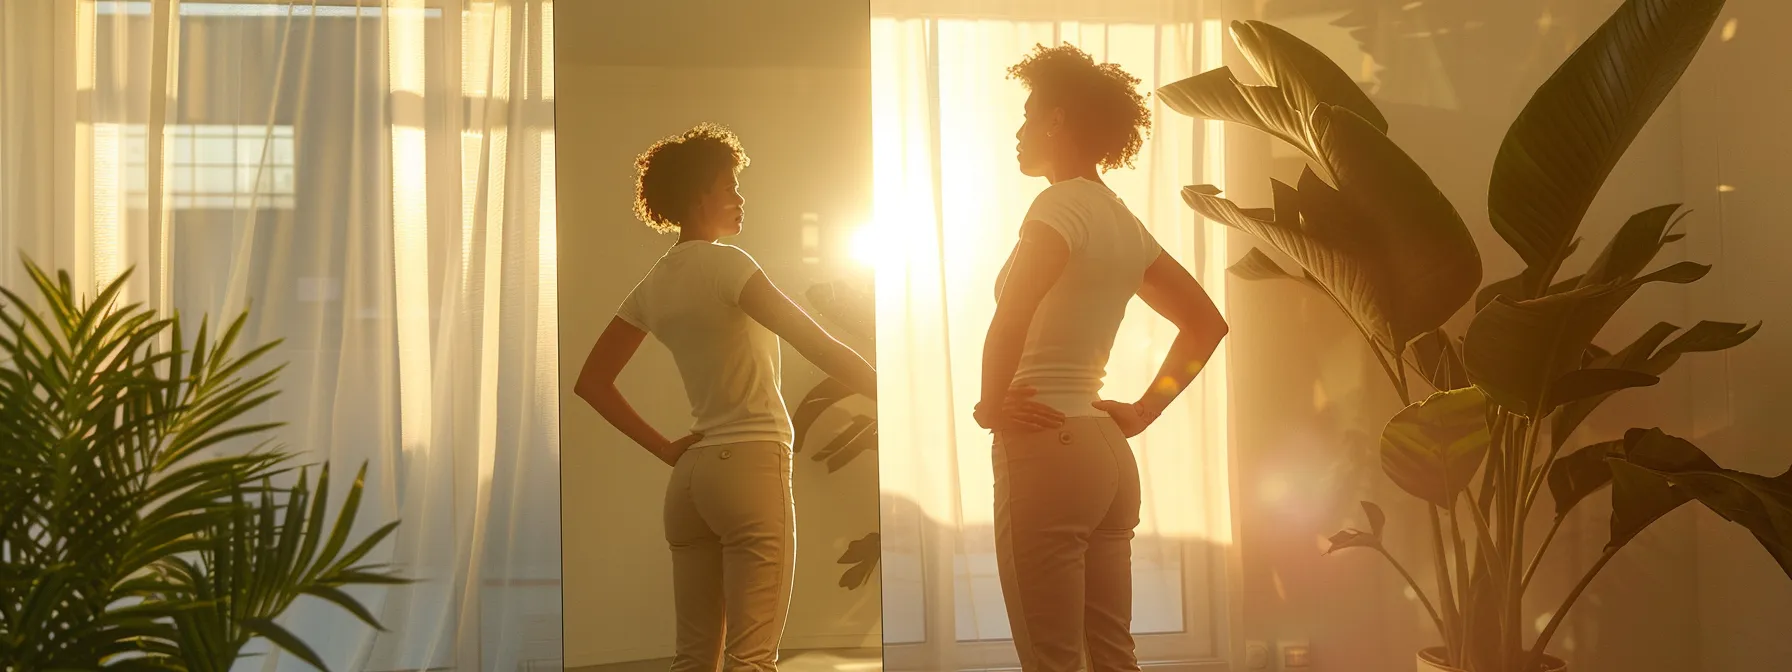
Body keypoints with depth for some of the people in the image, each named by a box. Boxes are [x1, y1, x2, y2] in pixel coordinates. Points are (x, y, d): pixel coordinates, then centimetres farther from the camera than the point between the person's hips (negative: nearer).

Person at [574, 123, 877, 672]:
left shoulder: (654, 285, 12)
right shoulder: (724, 264, -9)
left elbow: (592, 382, 14)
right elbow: (817, 345, -14)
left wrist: (665, 450, 10)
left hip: (692, 474, 8)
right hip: (752, 464, -8)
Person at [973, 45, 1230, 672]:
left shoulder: (1062, 205, -12)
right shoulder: (1123, 221, 13)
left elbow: (1010, 319, -27)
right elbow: (1206, 322, 21)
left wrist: (991, 407, -13)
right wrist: (1144, 410, 16)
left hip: (1046, 451, -9)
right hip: (1105, 451, 9)